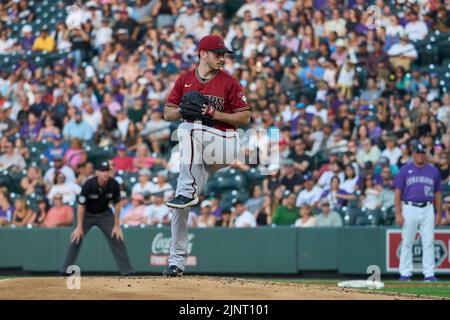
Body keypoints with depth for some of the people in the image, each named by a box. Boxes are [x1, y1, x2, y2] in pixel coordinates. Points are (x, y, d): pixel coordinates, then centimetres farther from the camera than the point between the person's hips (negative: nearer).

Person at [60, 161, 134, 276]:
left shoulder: (114, 185, -21)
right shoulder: (88, 185, -29)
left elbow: (117, 205, -8)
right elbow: (81, 206, -20)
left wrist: (116, 225, -8)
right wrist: (79, 227, -19)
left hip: (105, 214, 2)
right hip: (87, 214, -2)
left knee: (117, 239, -7)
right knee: (76, 240, -8)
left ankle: (127, 272, -3)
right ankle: (64, 271, 0)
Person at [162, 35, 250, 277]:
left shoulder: (229, 83, 0)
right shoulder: (185, 81, 9)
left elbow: (245, 117, -2)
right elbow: (167, 114, 10)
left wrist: (215, 113, -14)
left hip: (224, 143, -4)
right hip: (196, 152, 4)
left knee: (187, 130, -34)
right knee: (181, 207, -4)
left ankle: (188, 192, -33)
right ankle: (176, 261, 2)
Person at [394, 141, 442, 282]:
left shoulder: (433, 171, 9)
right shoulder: (405, 170, 2)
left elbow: (438, 193, 13)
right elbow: (398, 192, 0)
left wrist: (439, 213, 7)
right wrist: (398, 214, -8)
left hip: (427, 209, 2)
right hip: (409, 208, -2)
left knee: (428, 243, -1)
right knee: (407, 242, 2)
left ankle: (429, 273, 2)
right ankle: (405, 273, 7)